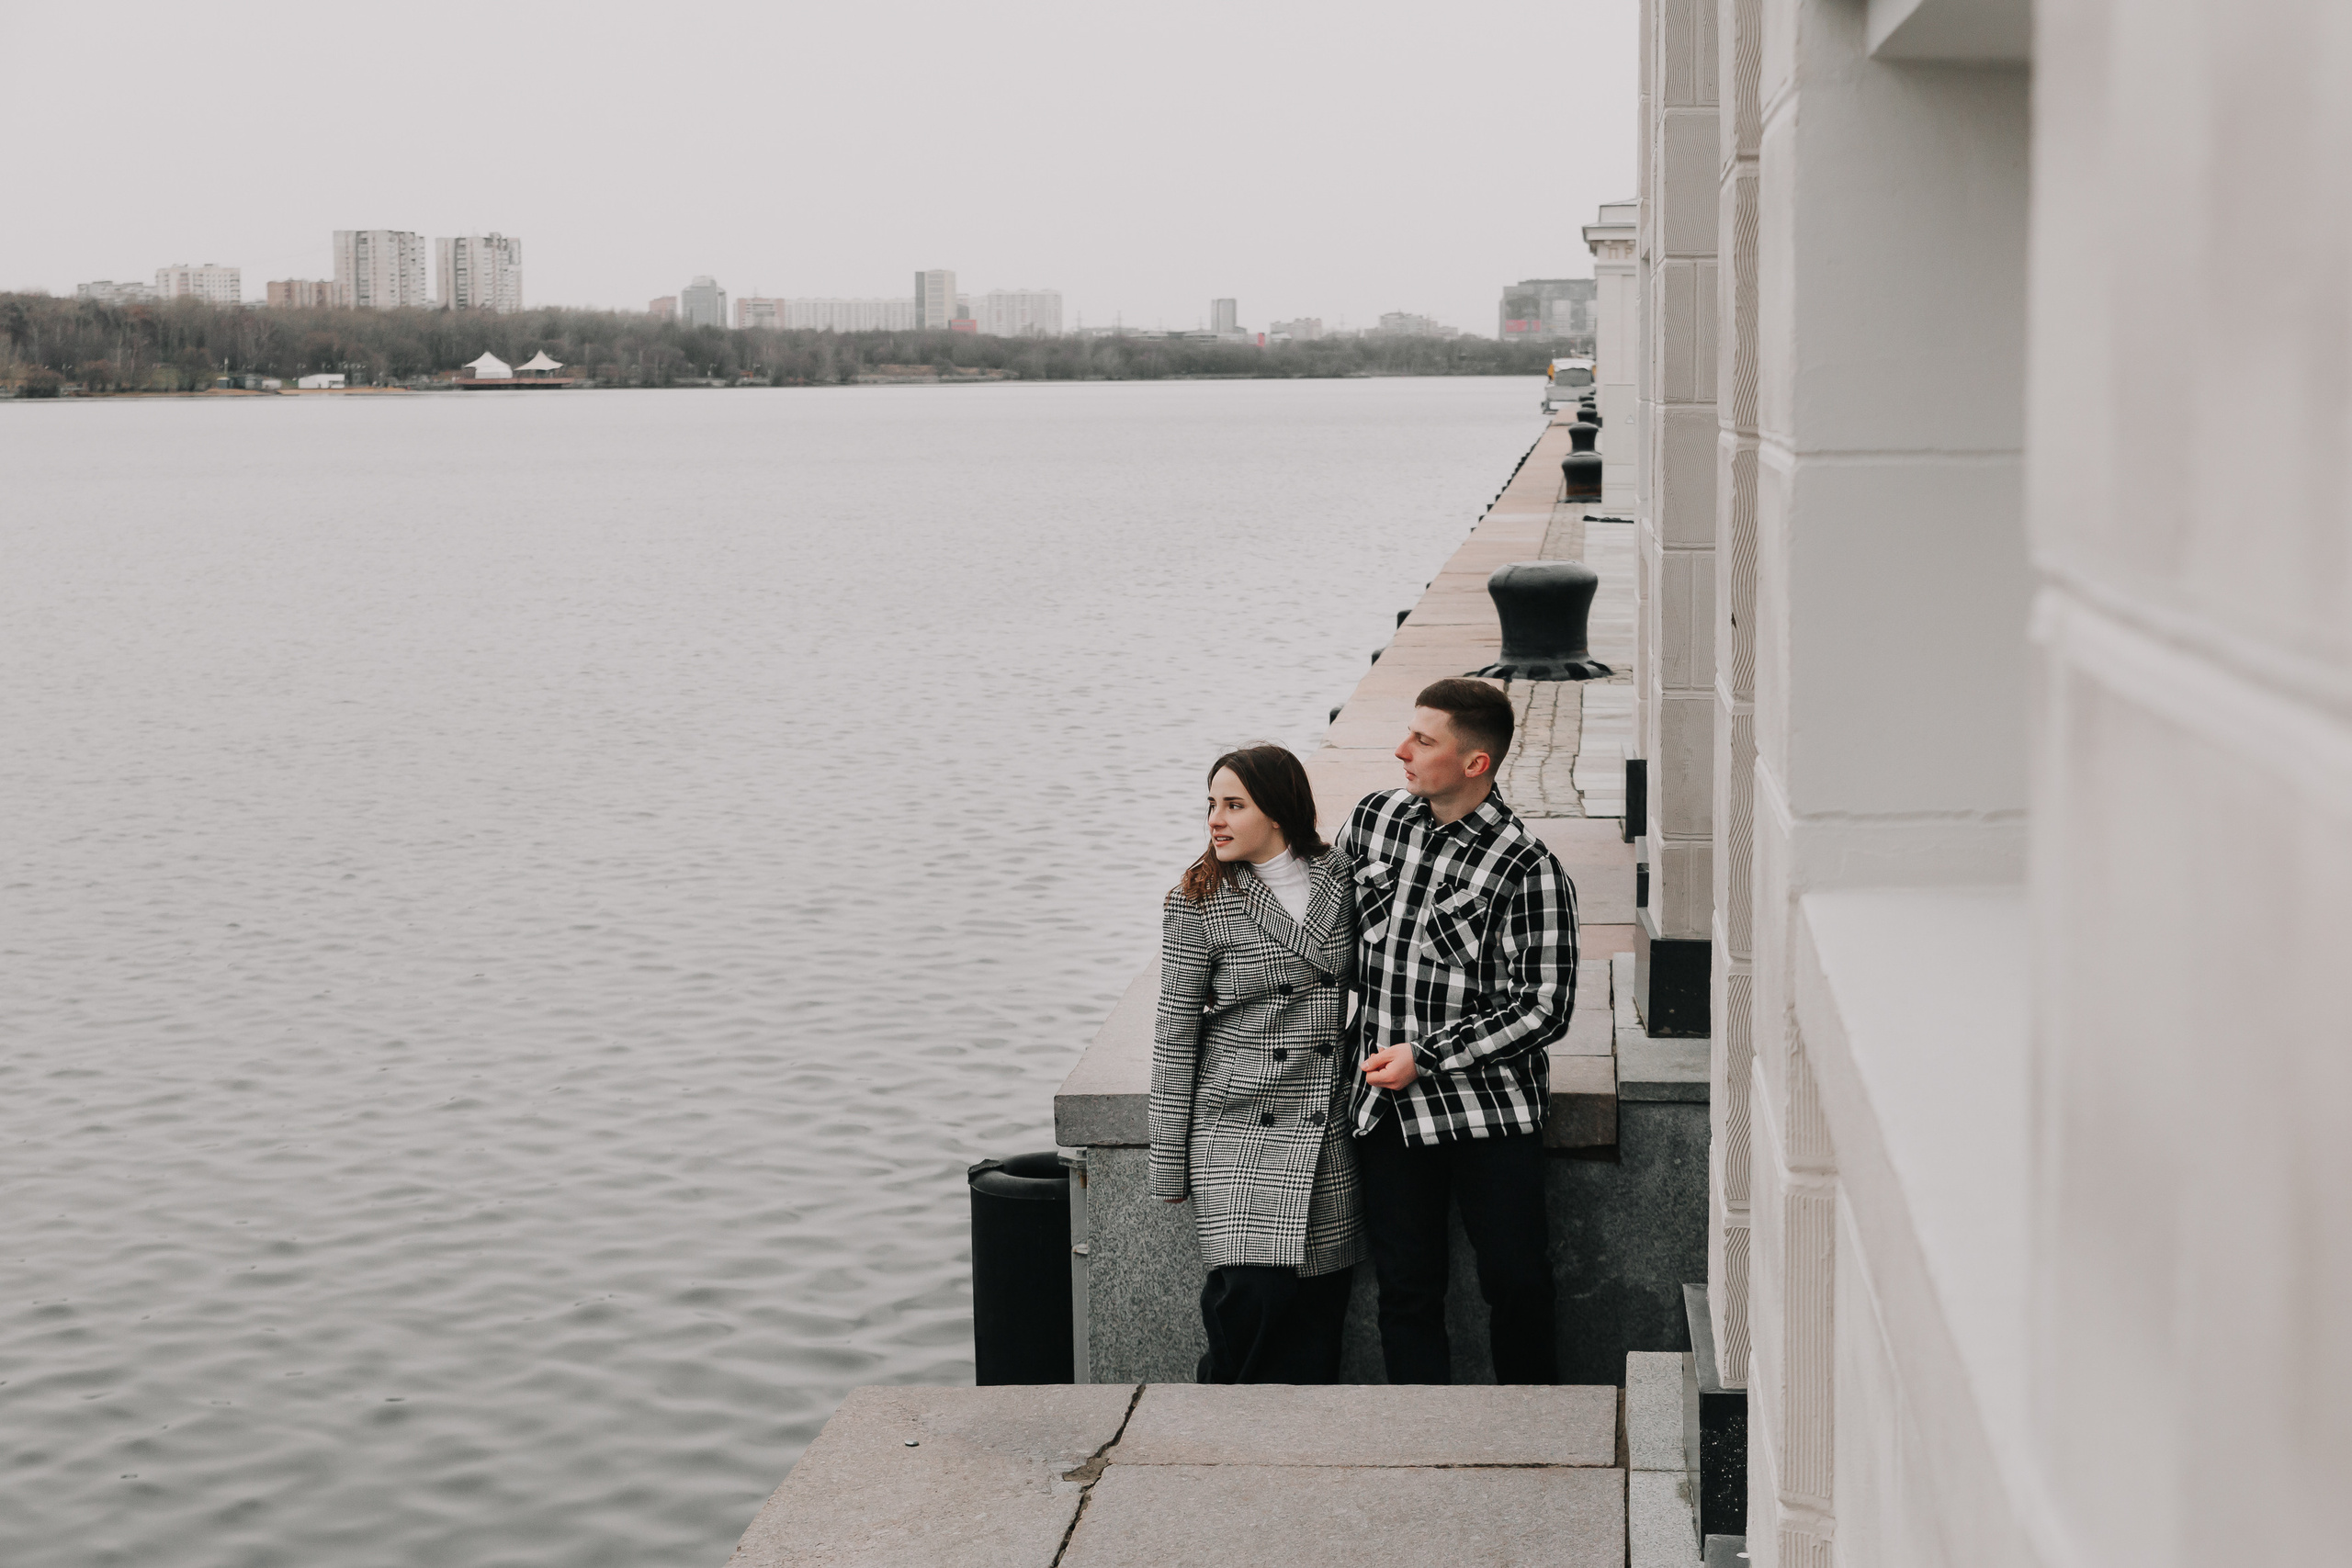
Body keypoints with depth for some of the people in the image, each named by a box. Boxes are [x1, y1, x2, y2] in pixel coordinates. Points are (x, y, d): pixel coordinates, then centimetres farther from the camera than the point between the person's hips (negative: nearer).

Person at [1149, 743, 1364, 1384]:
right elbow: (1175, 1033, -2)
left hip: (1328, 1129, 3)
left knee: (1319, 1300, 2)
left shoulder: (1339, 876, 4)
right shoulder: (1198, 904, -5)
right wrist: (1170, 1164, -3)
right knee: (1252, 1294, -14)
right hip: (1240, 1126, -3)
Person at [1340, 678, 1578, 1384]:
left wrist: (1425, 1057, -14)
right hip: (1388, 1108, 4)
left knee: (1516, 1281, -1)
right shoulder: (1373, 817, 5)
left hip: (1488, 1108, -4)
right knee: (1406, 1289, 7)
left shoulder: (1528, 868, -11)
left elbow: (1543, 1008, -12)